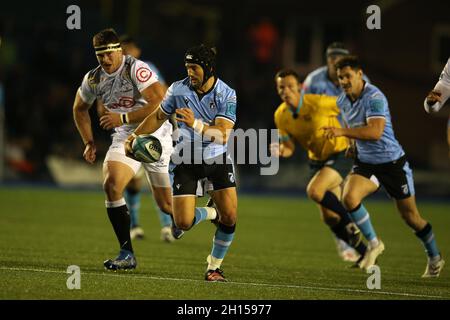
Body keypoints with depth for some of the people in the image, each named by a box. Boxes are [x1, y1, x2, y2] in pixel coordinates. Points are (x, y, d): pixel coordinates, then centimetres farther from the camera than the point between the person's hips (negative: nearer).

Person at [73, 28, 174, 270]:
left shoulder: (136, 69, -21)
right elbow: (80, 109, 19)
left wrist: (123, 118, -29)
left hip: (156, 135, -4)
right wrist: (89, 142, 11)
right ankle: (127, 253, -14)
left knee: (166, 204, 3)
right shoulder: (93, 79, -2)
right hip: (125, 137, 4)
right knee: (112, 185, -21)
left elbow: (160, 103, -30)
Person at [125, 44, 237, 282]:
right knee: (183, 222, -11)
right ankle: (209, 214, 24)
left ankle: (214, 267, 10)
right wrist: (135, 136, 0)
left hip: (217, 158, -1)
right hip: (186, 159, 1)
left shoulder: (227, 95, -15)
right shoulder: (178, 90, -8)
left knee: (230, 216, -11)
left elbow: (222, 135, -26)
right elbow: (158, 116, 10)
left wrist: (196, 124, -41)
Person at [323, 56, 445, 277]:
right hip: (366, 163, 6)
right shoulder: (342, 101, 2)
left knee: (411, 217, 6)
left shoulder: (374, 97, -23)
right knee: (349, 197, -23)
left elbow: (375, 132, -37)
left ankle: (434, 258, 30)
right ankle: (373, 243, -3)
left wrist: (342, 132, -43)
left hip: (392, 162, -6)